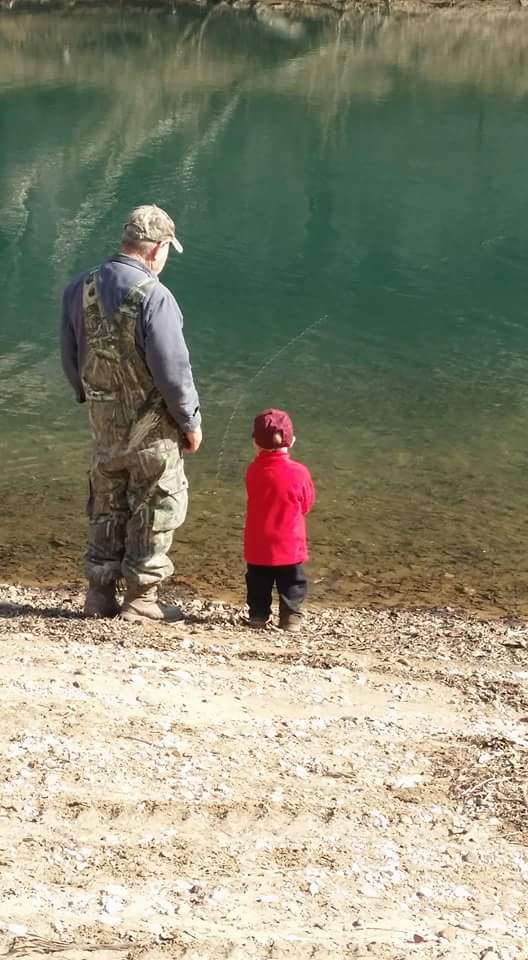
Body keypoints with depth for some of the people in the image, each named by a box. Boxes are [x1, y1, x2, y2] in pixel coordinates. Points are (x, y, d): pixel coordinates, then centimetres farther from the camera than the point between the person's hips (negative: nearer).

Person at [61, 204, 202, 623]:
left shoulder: (81, 289, -1)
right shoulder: (153, 296, -22)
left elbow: (71, 358, 8)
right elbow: (172, 370, -20)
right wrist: (191, 422, -7)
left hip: (104, 421, 6)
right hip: (151, 424, -6)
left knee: (107, 506, 17)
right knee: (156, 507, 7)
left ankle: (100, 593, 22)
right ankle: (141, 599, 10)